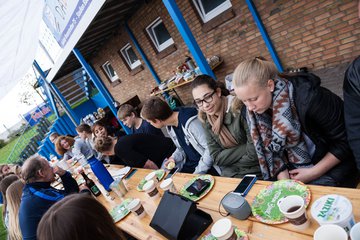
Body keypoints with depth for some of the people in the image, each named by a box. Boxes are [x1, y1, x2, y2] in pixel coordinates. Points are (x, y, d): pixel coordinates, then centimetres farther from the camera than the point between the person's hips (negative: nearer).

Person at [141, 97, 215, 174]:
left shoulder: (191, 122, -25)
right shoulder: (169, 126, 2)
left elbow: (210, 149, -22)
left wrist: (198, 173, -18)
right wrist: (175, 157, -2)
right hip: (188, 165, 7)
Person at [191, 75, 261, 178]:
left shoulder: (240, 108, -18)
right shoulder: (206, 120, -1)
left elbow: (254, 154, -20)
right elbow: (216, 158, -3)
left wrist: (229, 159, -6)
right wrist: (244, 147, -13)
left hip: (256, 173, -5)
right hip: (229, 175, 5)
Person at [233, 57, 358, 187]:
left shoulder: (308, 98, -28)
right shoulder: (256, 110, -12)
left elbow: (345, 141, -17)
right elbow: (272, 151, -3)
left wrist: (314, 172, -16)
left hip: (331, 166, -4)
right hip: (294, 170, 4)